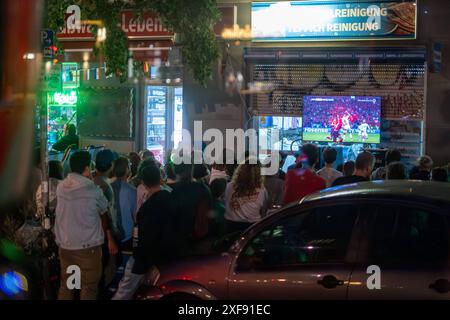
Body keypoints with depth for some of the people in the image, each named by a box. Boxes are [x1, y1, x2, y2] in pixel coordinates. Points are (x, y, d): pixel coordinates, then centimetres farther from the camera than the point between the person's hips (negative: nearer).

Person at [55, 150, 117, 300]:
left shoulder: (60, 187, -1)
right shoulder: (93, 190, -13)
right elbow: (105, 214, 1)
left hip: (64, 244, 5)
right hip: (88, 245, -5)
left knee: (65, 285, 14)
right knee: (89, 287, 4)